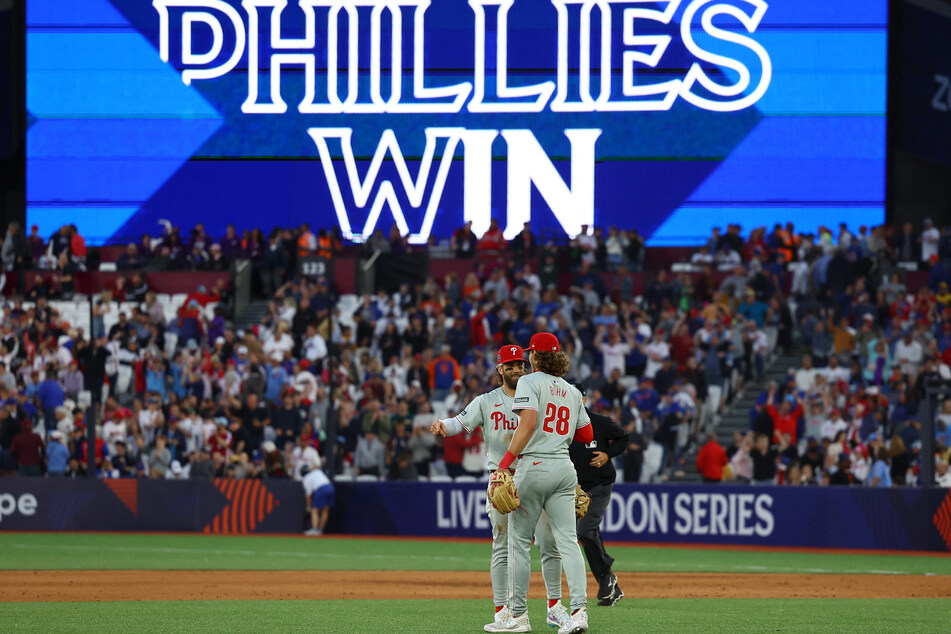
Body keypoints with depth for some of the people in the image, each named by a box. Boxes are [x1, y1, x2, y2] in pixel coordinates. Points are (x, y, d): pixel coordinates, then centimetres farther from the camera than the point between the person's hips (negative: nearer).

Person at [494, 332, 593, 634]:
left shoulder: (530, 382, -5)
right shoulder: (572, 392, 15)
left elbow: (529, 421, -20)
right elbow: (587, 434, 18)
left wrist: (506, 462, -22)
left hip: (534, 467, -5)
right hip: (565, 470, 5)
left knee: (519, 540, 5)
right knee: (568, 541, -2)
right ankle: (579, 608, -18)